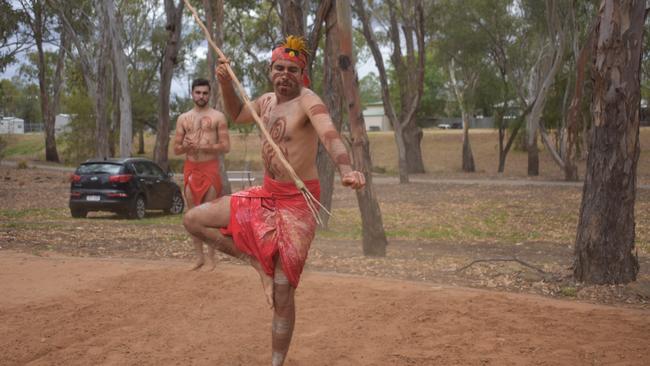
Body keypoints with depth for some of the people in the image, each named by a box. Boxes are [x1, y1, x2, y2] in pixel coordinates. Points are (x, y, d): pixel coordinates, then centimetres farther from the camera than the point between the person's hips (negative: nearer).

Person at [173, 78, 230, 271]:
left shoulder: (218, 117, 2)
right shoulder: (183, 118, 12)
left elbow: (226, 146, -4)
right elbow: (176, 149, 12)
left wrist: (202, 147, -15)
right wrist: (185, 147, -10)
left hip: (210, 168, -4)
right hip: (190, 168, 4)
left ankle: (211, 257, 1)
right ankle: (199, 257, 13)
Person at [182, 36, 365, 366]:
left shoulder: (308, 101, -17)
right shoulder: (267, 101, 7)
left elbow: (330, 135, -36)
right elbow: (236, 114, 28)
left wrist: (346, 170, -57)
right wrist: (225, 83, 8)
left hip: (298, 202, -8)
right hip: (266, 195, 8)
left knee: (282, 292, -6)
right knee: (193, 220, 6)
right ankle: (259, 262, 7)